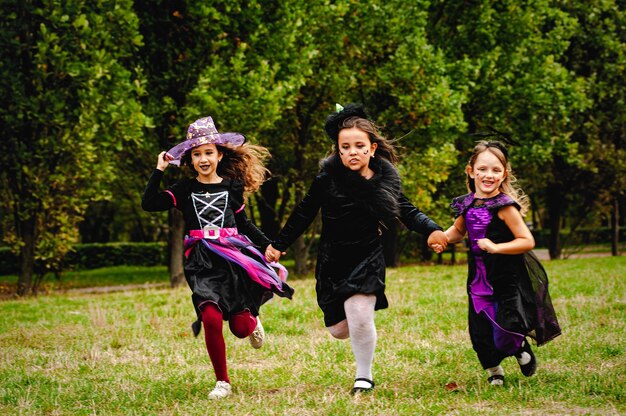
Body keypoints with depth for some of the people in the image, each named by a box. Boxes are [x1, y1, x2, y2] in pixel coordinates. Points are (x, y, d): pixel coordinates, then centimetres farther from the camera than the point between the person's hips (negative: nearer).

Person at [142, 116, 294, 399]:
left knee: (240, 327, -6)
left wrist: (267, 245, 14)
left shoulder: (232, 186, 10)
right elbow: (149, 204, -2)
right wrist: (159, 171, -3)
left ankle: (252, 321, 36)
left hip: (233, 255, 0)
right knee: (211, 319, -19)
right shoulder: (185, 190, 7)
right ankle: (222, 382, -1)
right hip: (201, 260, 0)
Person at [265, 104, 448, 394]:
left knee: (360, 318, -18)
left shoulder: (385, 179, -8)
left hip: (367, 258, -1)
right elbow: (304, 214, 0)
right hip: (332, 261, 1)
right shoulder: (327, 180, -13)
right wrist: (279, 244, 5)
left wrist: (431, 229, -10)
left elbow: (407, 212, 6)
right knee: (339, 330, 6)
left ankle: (364, 378, 4)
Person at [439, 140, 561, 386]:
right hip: (479, 279, 5)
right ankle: (493, 371, 30)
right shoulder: (467, 204, 2)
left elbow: (527, 241, -19)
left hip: (508, 279, -5)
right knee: (480, 329, 7)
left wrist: (495, 247, -27)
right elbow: (459, 231, 22)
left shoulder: (504, 206, -16)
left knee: (508, 327, -9)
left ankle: (521, 349, 26)